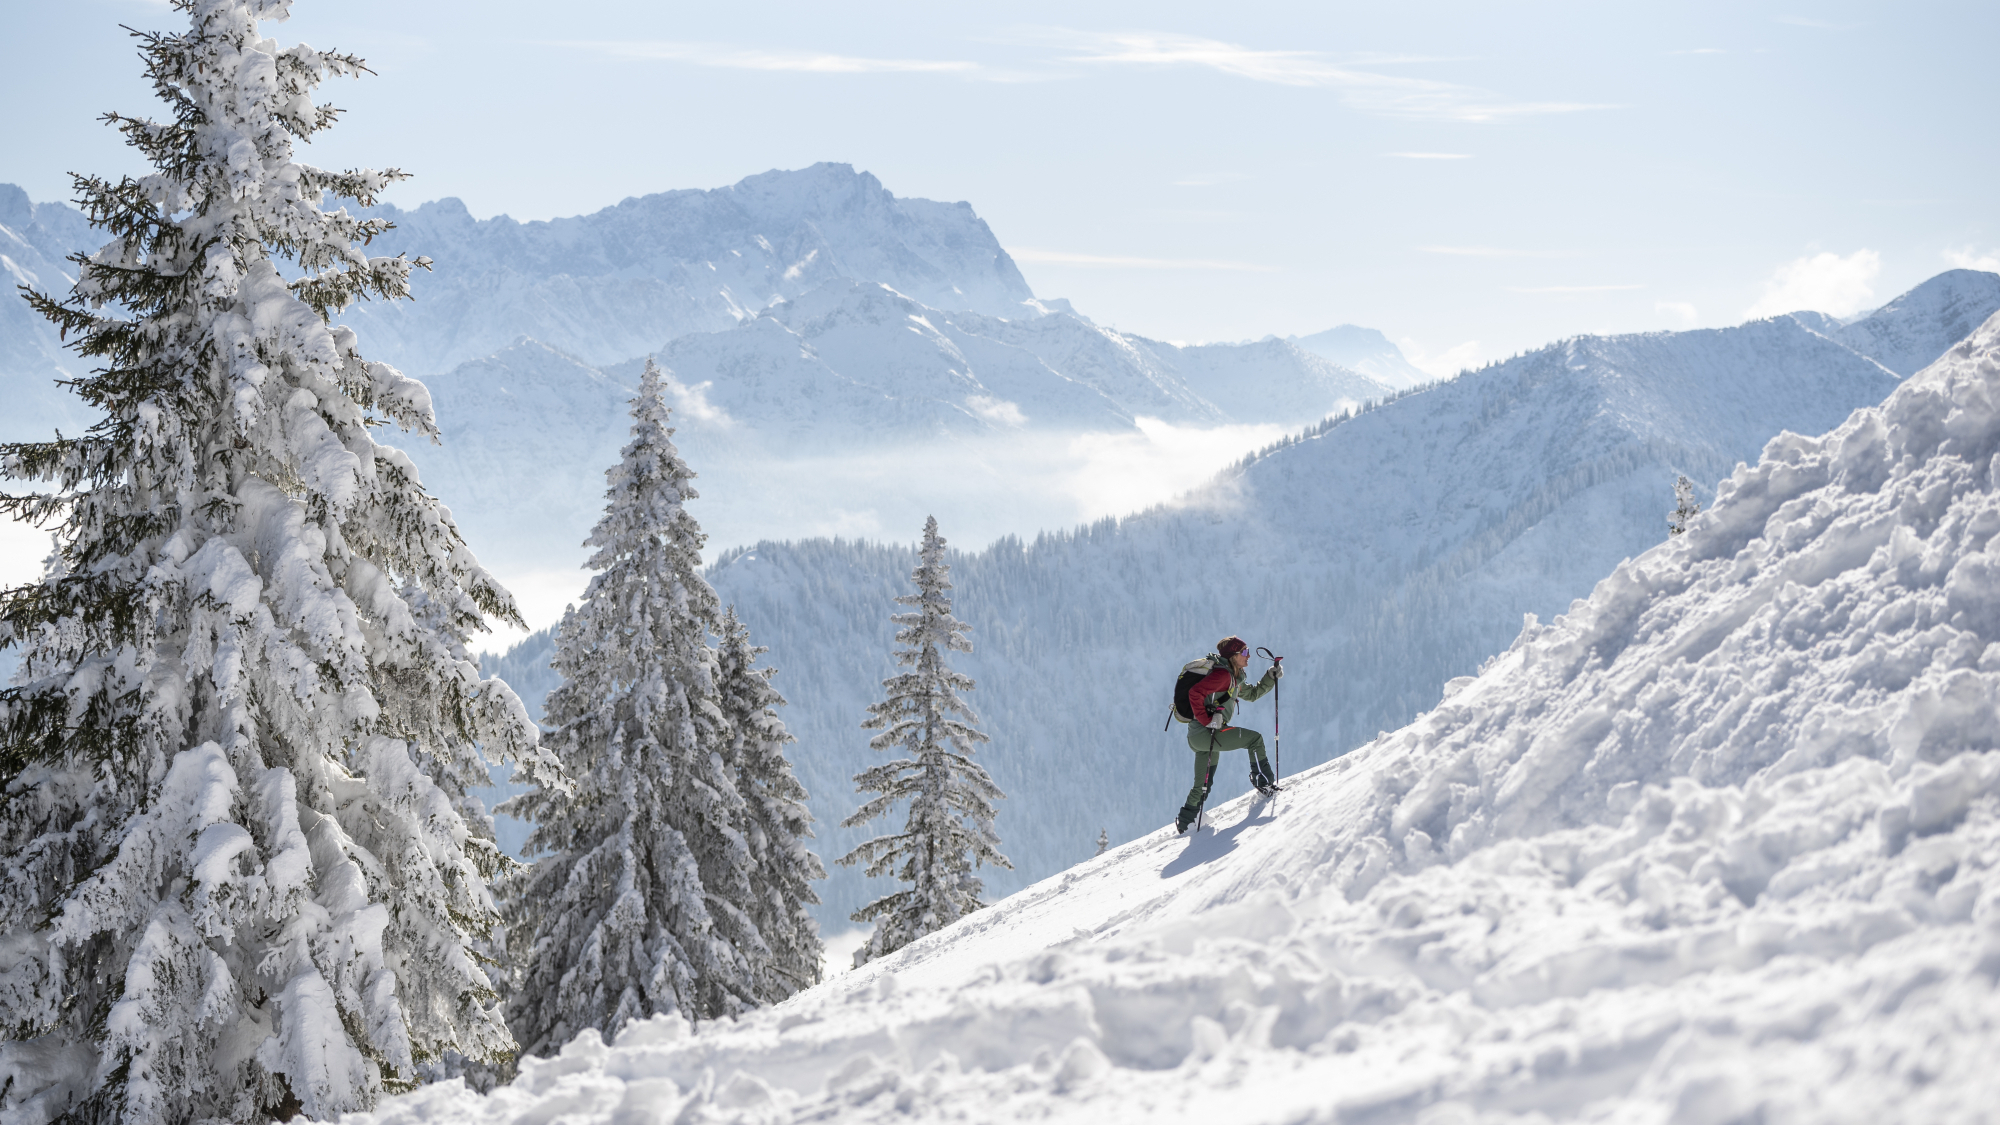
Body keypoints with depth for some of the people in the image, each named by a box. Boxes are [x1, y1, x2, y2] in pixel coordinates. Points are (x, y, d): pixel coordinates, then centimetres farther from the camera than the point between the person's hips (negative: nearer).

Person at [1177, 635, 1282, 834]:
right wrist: (1207, 720, -24)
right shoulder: (1223, 675, -13)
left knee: (1201, 787, 18)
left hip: (1198, 737, 10)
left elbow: (1251, 694, 31)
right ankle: (1265, 783, 0)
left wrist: (1271, 677, 20)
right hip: (1205, 733, -10)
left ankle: (1184, 822, 23)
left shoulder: (1233, 679, 18)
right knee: (1254, 738, -6)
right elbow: (1195, 692, -23)